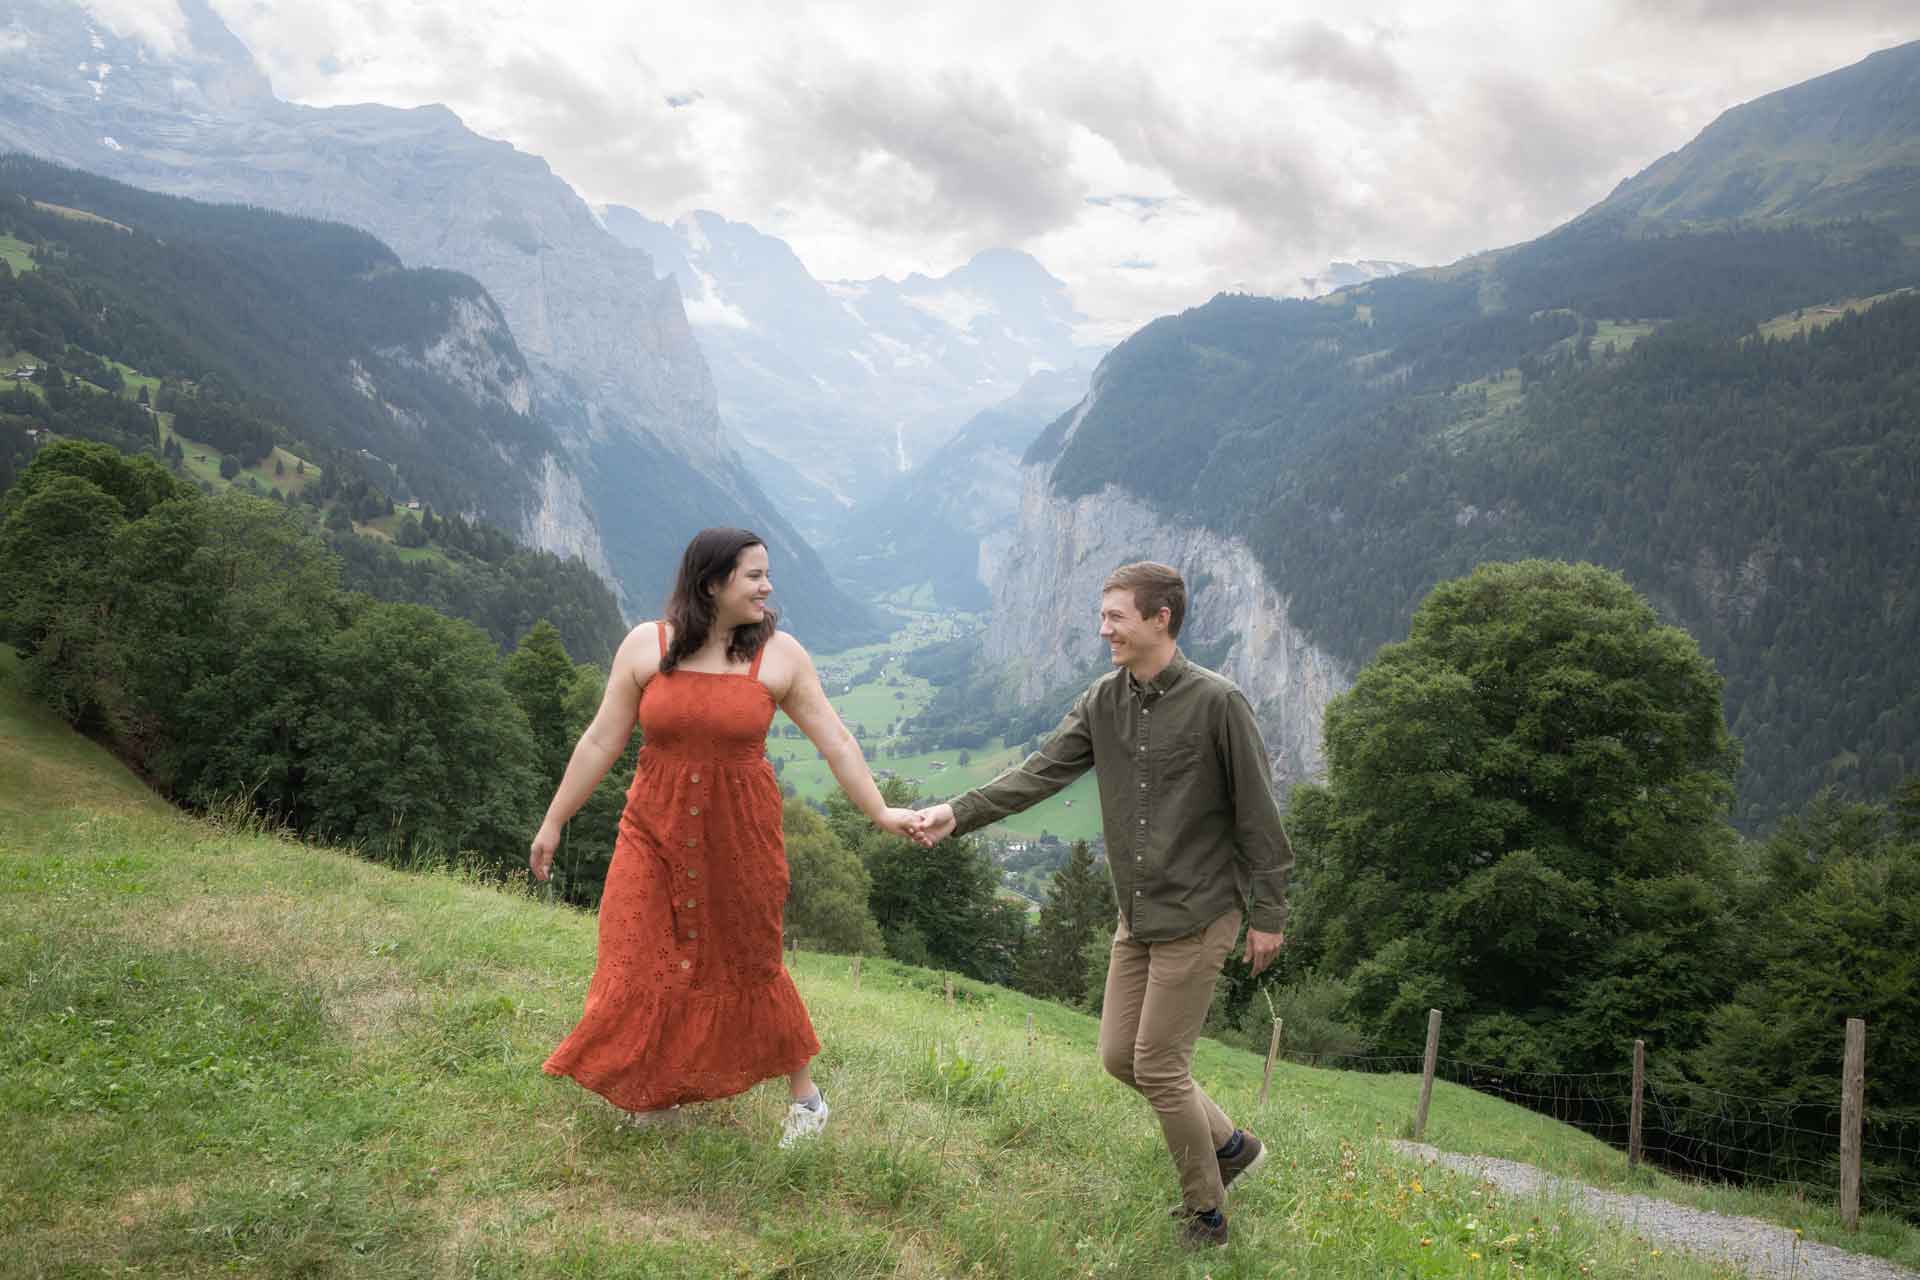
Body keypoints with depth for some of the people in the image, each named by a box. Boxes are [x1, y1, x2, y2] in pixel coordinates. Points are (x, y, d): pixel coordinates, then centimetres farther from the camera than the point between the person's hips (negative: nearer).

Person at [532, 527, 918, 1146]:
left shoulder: (780, 655, -6)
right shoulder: (646, 646, -6)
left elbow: (836, 741, -3)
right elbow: (601, 741, -1)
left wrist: (879, 812, -9)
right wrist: (553, 823, 2)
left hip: (740, 834, -1)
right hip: (656, 829, 1)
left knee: (751, 966, 10)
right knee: (642, 969, 2)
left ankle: (805, 1095, 30)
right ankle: (652, 1101, 25)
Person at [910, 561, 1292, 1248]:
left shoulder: (1217, 702, -15)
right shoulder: (1102, 701, 3)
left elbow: (1257, 816, -11)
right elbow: (1040, 773, -2)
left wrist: (1267, 915, -8)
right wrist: (957, 813, -14)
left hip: (1197, 914, -7)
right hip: (1136, 915, 7)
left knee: (1159, 1065, -3)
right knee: (1119, 1055, 11)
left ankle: (1206, 1216, 18)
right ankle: (1230, 1145, 33)